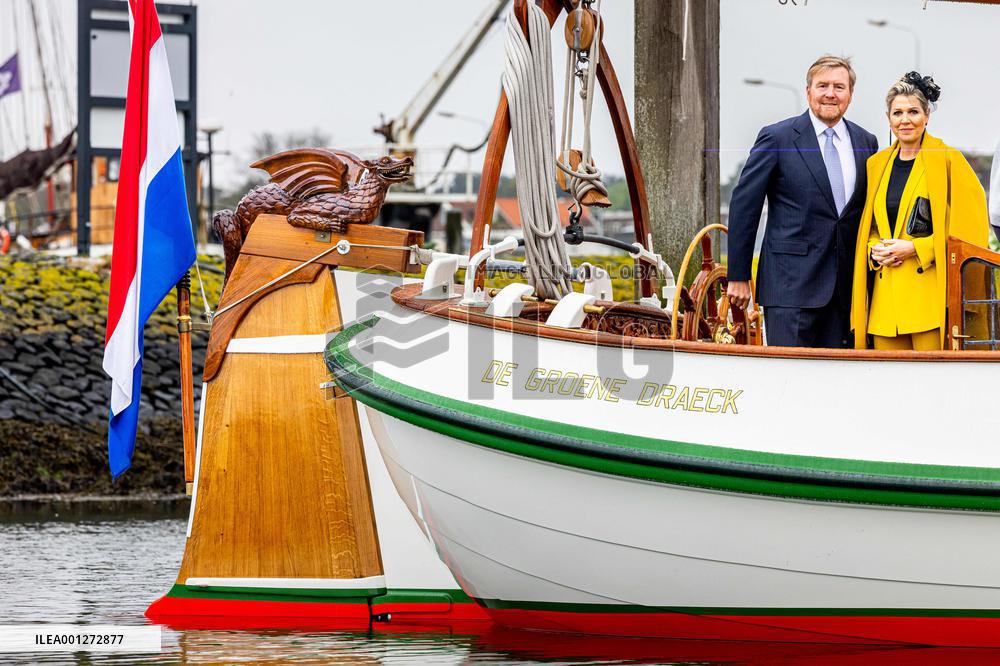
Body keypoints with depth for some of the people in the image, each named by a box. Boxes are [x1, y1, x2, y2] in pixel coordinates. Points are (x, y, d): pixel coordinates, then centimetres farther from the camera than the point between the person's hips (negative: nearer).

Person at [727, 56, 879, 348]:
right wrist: (738, 277, -3)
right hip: (791, 283, -4)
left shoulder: (866, 143, 12)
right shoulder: (777, 138, -2)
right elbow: (743, 207, -1)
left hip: (846, 287, 5)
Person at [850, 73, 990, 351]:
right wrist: (875, 250, 1)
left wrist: (915, 249, -11)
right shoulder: (877, 164, 16)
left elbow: (969, 228, -5)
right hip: (886, 294, 5)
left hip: (929, 294, -5)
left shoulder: (947, 161, 0)